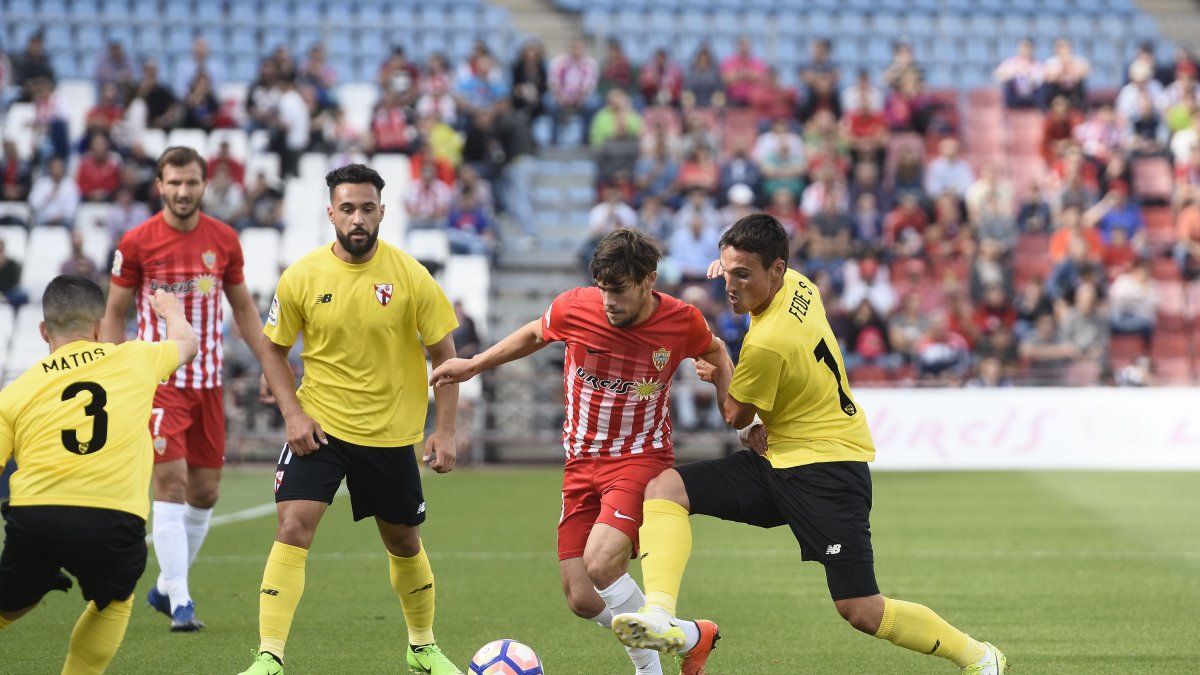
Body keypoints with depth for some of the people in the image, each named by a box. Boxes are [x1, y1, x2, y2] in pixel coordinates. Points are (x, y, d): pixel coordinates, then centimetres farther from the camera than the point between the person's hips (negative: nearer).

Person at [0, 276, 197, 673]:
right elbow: (186, 342, 40)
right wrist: (170, 309, 63)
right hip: (114, 519, 0)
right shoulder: (134, 361, 18)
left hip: (34, 518, 0)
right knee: (113, 602, 30)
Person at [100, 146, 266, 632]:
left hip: (208, 381, 4)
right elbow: (114, 314, 1)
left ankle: (165, 587, 24)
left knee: (205, 491, 7)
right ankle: (180, 602, -13)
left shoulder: (224, 240, 4)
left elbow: (243, 308, 14)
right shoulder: (136, 242, -6)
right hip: (159, 378, -4)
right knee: (172, 482, -14)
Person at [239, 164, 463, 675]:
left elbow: (444, 355, -1)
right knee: (293, 528, -17)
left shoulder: (410, 277, -10)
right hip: (319, 427, -1)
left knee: (404, 543, 14)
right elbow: (273, 349, 5)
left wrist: (445, 430, -7)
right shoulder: (301, 278, -8)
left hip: (391, 433, 1)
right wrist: (293, 413, -8)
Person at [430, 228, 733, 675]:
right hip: (582, 464, 4)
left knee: (600, 565, -28)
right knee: (582, 600, -2)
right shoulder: (574, 308, -10)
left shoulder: (683, 322, -12)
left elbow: (717, 354, 12)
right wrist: (474, 365, 19)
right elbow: (534, 335, 14)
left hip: (641, 457, -4)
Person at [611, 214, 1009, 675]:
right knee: (664, 487, -11)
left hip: (826, 469, -10)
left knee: (862, 613, -8)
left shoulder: (768, 342, -23)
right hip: (778, 460, 10)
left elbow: (736, 417, -7)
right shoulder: (799, 285, 0)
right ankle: (661, 617, -28)